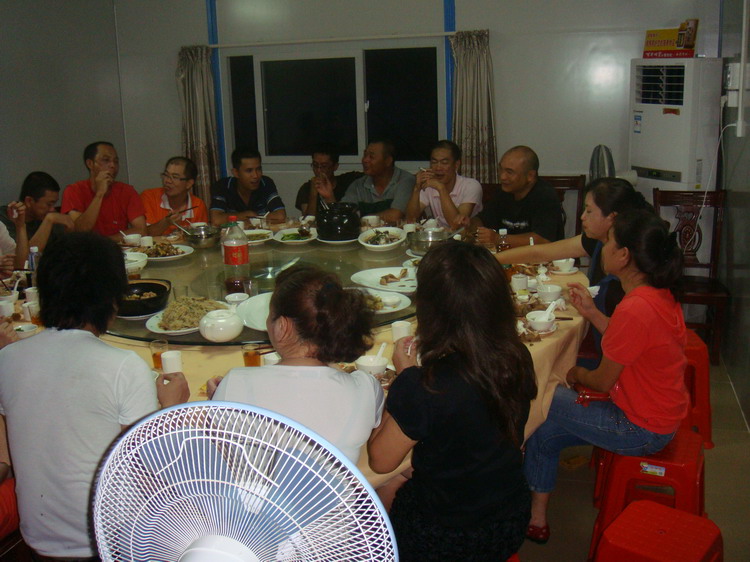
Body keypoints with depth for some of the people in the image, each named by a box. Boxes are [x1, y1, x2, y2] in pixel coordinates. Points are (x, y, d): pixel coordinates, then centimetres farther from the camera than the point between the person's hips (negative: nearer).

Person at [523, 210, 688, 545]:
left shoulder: (635, 309, -30)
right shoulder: (658, 294, -1)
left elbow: (603, 381, -18)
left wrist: (576, 374, 3)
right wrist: (591, 312, 6)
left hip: (643, 430, -8)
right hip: (662, 416, 8)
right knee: (545, 432, 11)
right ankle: (536, 518, 23)